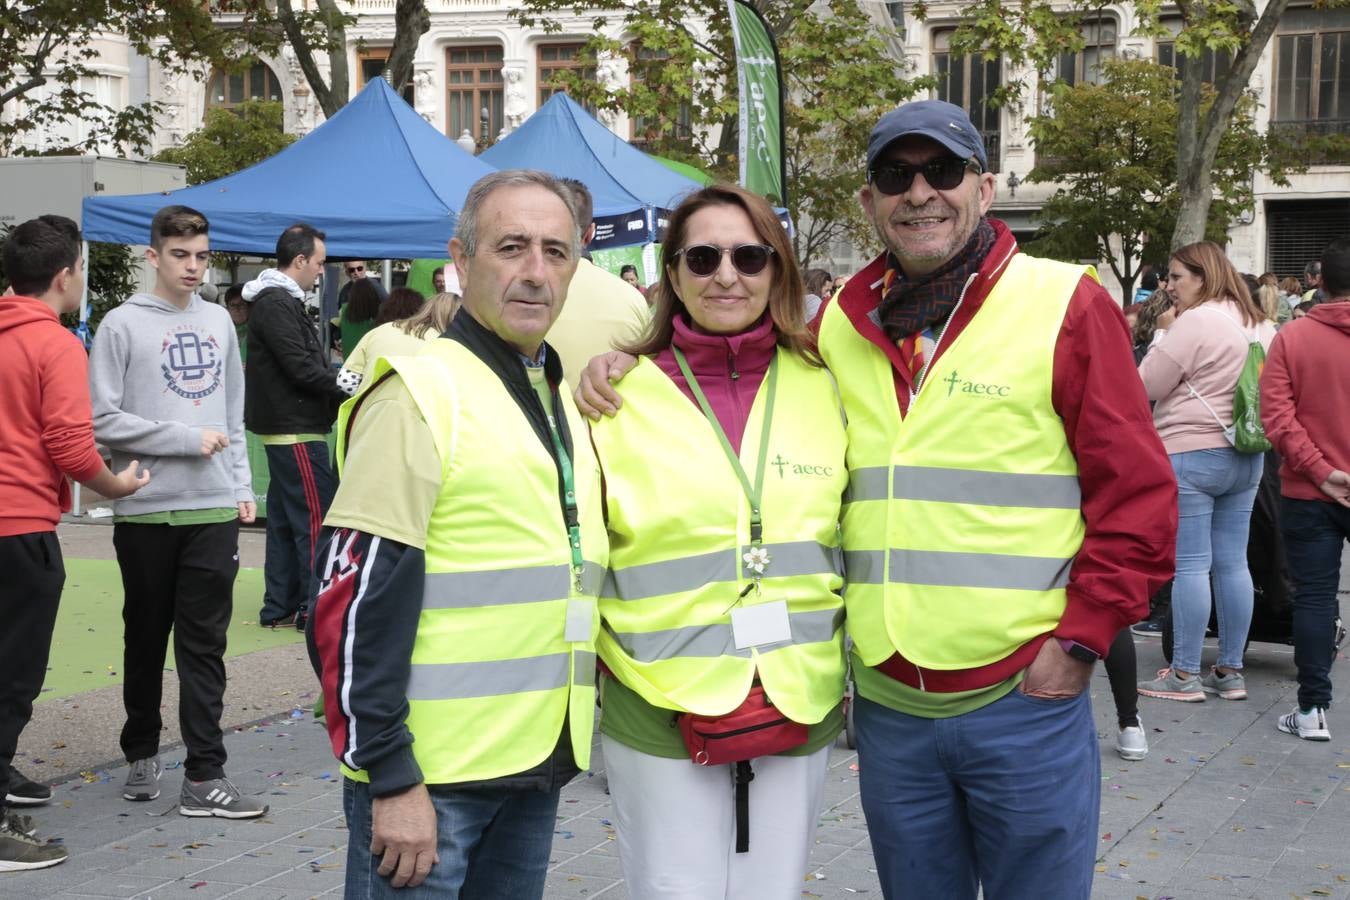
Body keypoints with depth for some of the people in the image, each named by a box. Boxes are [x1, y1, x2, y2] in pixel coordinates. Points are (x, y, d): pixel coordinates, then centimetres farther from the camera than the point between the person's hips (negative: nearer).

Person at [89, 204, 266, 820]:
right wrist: (189, 439, -13)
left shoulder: (219, 322, 12)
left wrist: (242, 486, 10)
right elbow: (103, 419, -11)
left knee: (205, 644, 0)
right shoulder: (122, 326, -4)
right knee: (146, 640, 10)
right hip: (146, 512, -3)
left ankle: (204, 777, 0)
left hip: (214, 509, 3)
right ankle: (142, 755, 28)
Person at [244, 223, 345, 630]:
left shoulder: (281, 302, 18)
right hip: (295, 429, -11)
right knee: (316, 516, -7)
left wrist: (341, 378, 7)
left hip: (285, 428, 11)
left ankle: (279, 607, 18)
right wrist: (346, 385, -11)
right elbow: (301, 368, -20)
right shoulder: (276, 305, -15)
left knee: (284, 518, 13)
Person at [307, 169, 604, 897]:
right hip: (430, 778, -7)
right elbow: (355, 596, -16)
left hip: (538, 766, 7)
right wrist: (391, 777, -19)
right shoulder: (420, 389, -11)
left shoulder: (564, 402, 13)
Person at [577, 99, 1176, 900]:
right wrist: (622, 370, 0)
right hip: (888, 708, 4)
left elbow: (1137, 494, -5)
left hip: (1024, 700, -4)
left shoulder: (1063, 305, -5)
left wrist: (1080, 639, -10)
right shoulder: (839, 323, 8)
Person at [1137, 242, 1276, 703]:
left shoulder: (1195, 322, -13)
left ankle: (1185, 676, -1)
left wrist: (1162, 332, -1)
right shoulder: (1260, 324, 15)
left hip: (1191, 454, -8)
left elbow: (1149, 385, -10)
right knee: (1233, 563, 9)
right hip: (1245, 457, 8)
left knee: (1190, 565, -5)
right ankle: (1231, 672, 14)